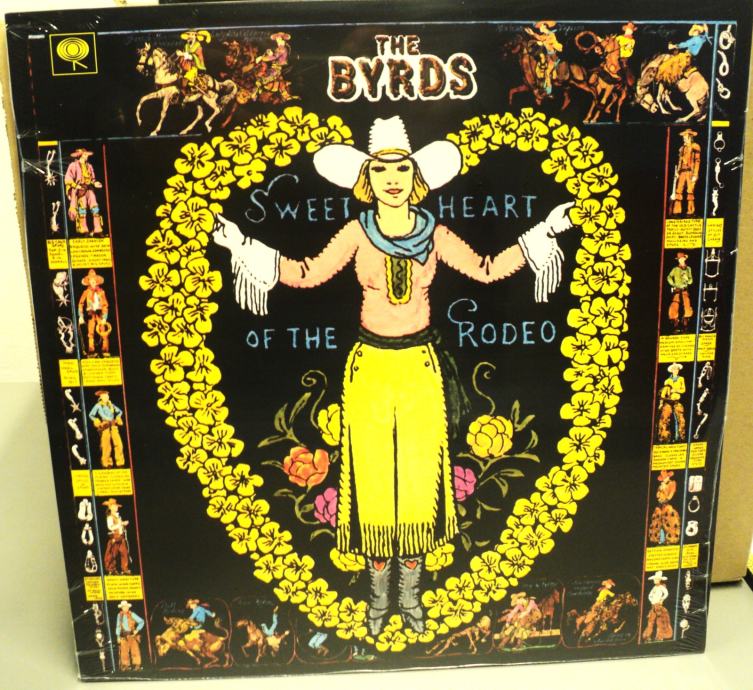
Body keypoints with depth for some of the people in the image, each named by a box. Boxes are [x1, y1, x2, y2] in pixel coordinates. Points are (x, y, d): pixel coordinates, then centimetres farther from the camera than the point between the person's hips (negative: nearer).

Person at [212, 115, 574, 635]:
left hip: (422, 367, 1)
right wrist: (244, 248, -7)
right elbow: (307, 274, -2)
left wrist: (543, 235, 5)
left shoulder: (435, 234, 0)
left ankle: (411, 592, 28)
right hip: (370, 367, -1)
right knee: (372, 476, 6)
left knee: (420, 476, 8)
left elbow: (487, 270, 6)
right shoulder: (358, 232, -3)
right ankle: (380, 591, 27)